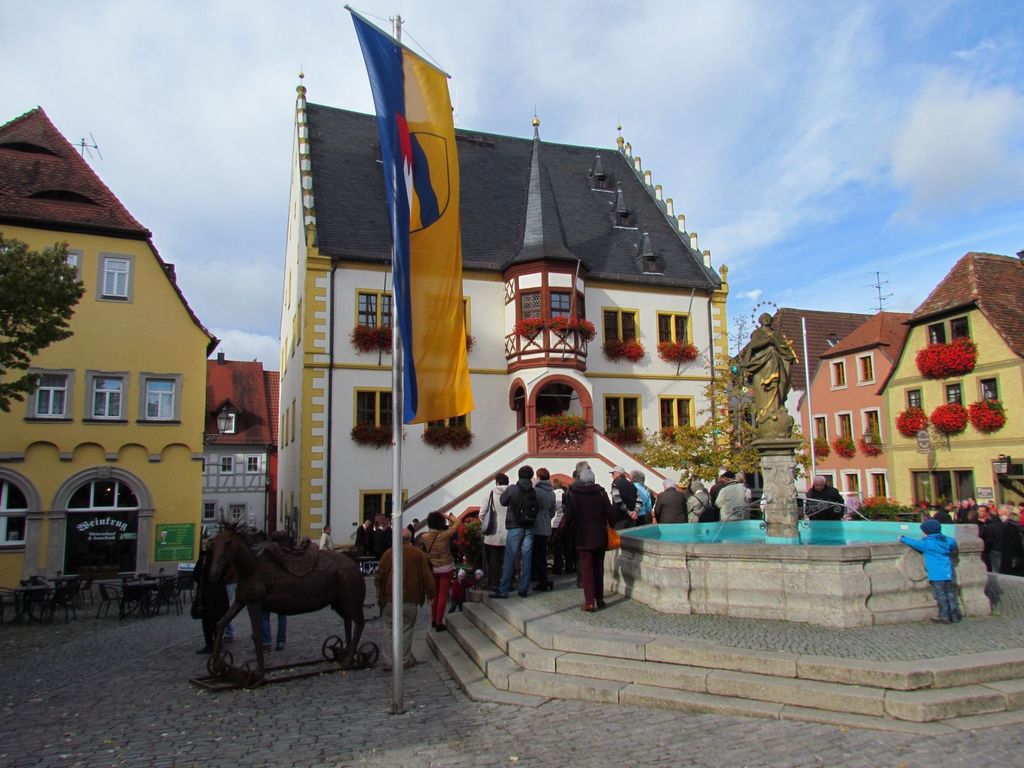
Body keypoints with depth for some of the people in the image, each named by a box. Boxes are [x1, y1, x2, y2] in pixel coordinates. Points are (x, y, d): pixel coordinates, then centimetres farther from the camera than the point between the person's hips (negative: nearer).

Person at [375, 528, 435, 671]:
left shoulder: (388, 553, 0)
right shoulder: (418, 554, 1)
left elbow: (379, 576, 3)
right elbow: (427, 576, 1)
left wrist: (379, 594, 17)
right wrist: (430, 594, 12)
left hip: (390, 597, 0)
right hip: (411, 599, 0)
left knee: (390, 629, 11)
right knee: (406, 628, 11)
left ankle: (389, 661, 12)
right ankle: (404, 660, 14)